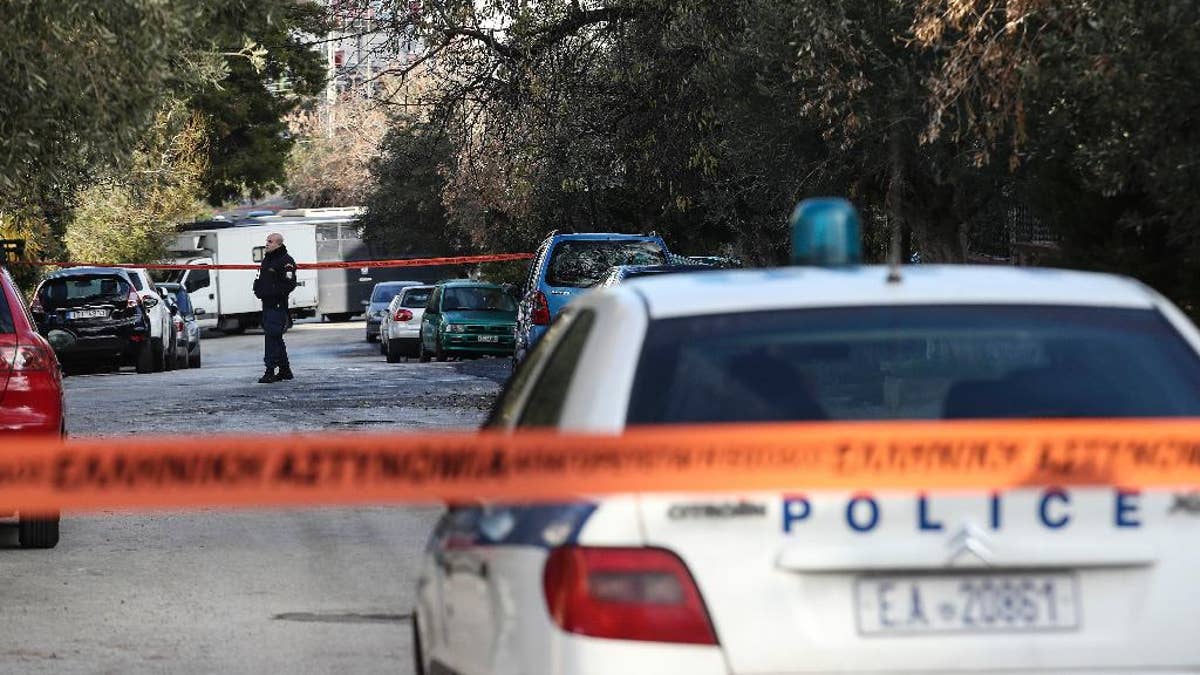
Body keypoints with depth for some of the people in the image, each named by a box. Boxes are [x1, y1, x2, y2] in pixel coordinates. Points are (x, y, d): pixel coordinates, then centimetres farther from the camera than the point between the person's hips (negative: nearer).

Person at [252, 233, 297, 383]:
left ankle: (270, 371, -14)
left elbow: (289, 284, -17)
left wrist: (272, 292, -20)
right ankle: (284, 370, 23)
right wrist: (258, 289, 8)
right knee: (275, 337, 15)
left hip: (278, 305, -10)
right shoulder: (267, 259, 19)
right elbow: (261, 279, 29)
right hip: (267, 304, 10)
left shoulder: (286, 261, -10)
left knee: (272, 337, -13)